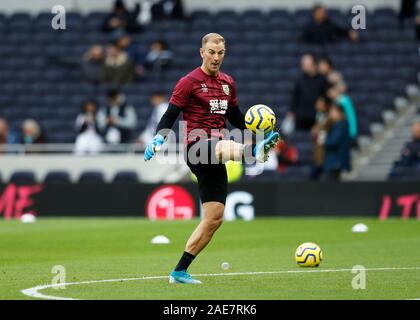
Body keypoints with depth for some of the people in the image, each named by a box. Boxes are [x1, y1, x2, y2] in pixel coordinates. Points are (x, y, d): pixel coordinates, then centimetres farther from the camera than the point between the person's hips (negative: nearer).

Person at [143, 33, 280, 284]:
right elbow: (170, 116, -5)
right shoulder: (189, 82, -3)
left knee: (214, 218, 5)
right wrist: (158, 139, -21)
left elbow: (235, 116, 26)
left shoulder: (228, 83, 15)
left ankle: (180, 272, 12)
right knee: (225, 147, -40)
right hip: (196, 147, -6)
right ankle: (254, 151, -74)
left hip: (214, 155, 6)